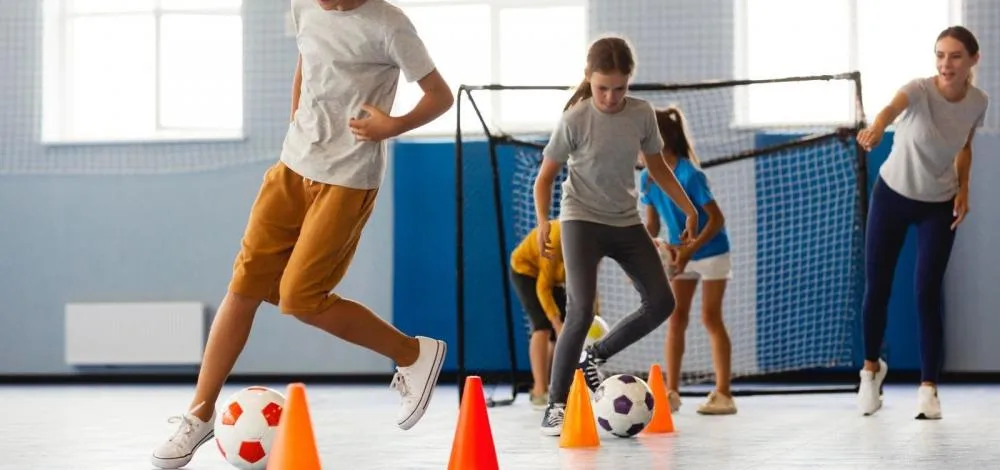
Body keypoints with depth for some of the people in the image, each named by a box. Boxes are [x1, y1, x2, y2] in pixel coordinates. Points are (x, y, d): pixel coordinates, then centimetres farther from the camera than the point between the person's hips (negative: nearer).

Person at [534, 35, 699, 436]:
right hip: (582, 220, -5)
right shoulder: (575, 120, -15)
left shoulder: (642, 114, -4)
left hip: (626, 222, 5)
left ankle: (594, 356, 21)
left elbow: (657, 166, 12)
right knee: (581, 311, -19)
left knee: (661, 303, 1)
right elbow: (546, 176, -8)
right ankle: (556, 406, -9)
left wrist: (689, 207, 10)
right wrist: (543, 220, -22)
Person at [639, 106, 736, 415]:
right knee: (675, 318, 2)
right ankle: (671, 392, 4)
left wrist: (690, 250, -30)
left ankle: (723, 394, 0)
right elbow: (652, 224, 2)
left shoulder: (689, 175, -26)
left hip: (710, 251, -6)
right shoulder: (647, 178, -6)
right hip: (680, 253, 6)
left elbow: (717, 219, -23)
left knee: (711, 318, -5)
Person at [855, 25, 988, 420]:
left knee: (927, 295, -6)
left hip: (939, 206, 2)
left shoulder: (978, 102, -12)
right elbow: (892, 109, -52)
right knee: (876, 290, 4)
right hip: (892, 196, -2)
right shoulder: (920, 90, -27)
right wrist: (876, 129, -74)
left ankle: (928, 387, 2)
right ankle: (872, 368, 28)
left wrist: (963, 189, -4)